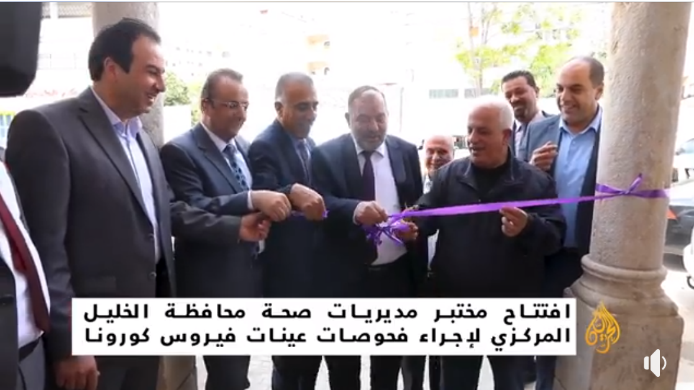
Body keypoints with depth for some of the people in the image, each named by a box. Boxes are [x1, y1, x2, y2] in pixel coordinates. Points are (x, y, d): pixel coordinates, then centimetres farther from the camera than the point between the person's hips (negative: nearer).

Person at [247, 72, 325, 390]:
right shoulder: (264, 146, -16)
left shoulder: (310, 145, 10)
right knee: (289, 361, 7)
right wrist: (292, 193, -46)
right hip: (285, 273, -8)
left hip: (314, 269, 8)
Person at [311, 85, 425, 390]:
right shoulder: (325, 155, -4)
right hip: (344, 277, -2)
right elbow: (320, 204, -15)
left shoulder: (406, 152, 5)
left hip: (396, 275, 3)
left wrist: (415, 225, -14)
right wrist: (354, 209, -35)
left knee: (389, 364, 21)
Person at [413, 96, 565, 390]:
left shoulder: (536, 182, -5)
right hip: (455, 309, 2)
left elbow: (555, 236, -10)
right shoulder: (448, 175, 1)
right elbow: (426, 216, -2)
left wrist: (529, 227, -31)